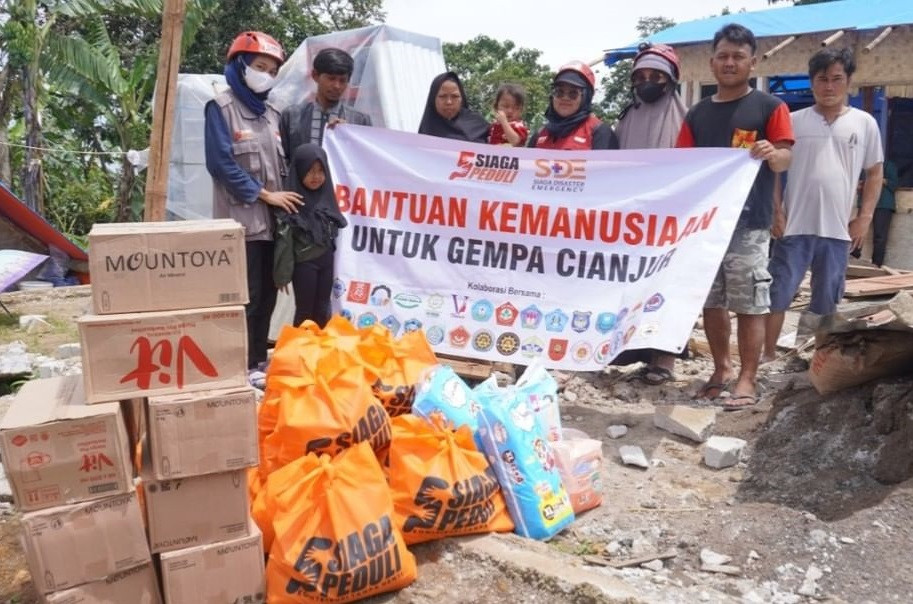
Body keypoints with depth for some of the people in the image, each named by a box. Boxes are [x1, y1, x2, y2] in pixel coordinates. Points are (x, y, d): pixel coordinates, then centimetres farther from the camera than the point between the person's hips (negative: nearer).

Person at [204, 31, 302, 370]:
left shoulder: (271, 112, 16)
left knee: (267, 295, 11)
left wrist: (285, 197, 2)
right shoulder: (221, 108, -4)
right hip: (242, 220, -7)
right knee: (246, 298, -6)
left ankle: (259, 360, 21)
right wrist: (265, 194, -12)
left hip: (273, 220, 7)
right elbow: (221, 163, -12)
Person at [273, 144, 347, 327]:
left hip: (326, 260, 5)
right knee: (305, 311, 3)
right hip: (304, 263, -5)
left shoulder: (326, 195, 5)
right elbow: (285, 239, -14)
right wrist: (283, 274, -15)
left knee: (322, 311, 12)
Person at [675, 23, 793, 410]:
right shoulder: (697, 114, 12)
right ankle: (721, 369, 23)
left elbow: (784, 161, -5)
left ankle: (747, 379, 6)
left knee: (749, 304, -2)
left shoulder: (769, 107, 1)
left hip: (749, 223, -4)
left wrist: (772, 153, -28)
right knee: (710, 301, 10)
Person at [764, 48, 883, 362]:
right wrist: (776, 211, -4)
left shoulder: (864, 123, 6)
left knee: (827, 301, 10)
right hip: (794, 226, -1)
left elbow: (874, 173, 10)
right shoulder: (793, 121, 3)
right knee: (777, 294, 0)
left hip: (838, 229, 1)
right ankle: (768, 355, 13)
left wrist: (864, 217, 1)